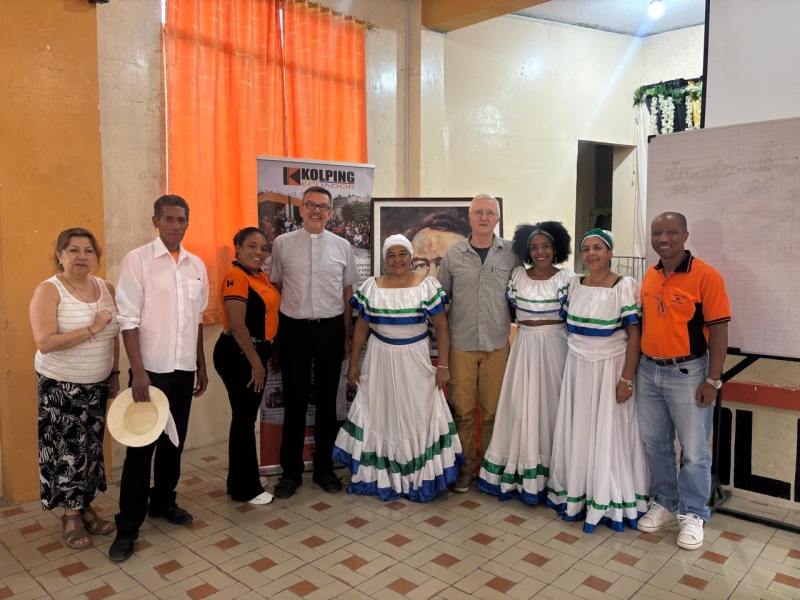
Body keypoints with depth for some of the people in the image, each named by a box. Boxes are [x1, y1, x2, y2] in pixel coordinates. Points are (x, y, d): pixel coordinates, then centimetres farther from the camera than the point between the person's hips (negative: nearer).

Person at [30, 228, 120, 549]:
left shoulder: (106, 288, 3)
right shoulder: (48, 290, -14)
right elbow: (45, 343, -23)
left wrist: (115, 373, 10)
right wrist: (91, 329, -24)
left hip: (96, 384, 5)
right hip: (60, 386, -5)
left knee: (90, 447, 12)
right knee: (66, 450, 3)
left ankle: (85, 507, 27)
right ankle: (70, 516, 19)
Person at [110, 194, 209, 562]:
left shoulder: (196, 265, 7)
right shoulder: (137, 260, -8)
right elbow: (128, 320, -11)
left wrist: (201, 365, 13)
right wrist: (138, 371, -16)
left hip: (184, 369, 5)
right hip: (152, 368, -4)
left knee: (174, 441, 15)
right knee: (141, 446, 2)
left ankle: (162, 502, 34)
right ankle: (127, 525, 15)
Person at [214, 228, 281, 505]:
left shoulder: (262, 276, 10)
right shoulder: (236, 277, -18)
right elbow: (237, 325, -23)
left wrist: (263, 358, 14)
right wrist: (256, 363, -21)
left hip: (255, 353, 9)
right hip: (238, 355, -9)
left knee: (247, 418, 17)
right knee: (244, 419, 0)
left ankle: (243, 480, 31)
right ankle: (244, 488, 14)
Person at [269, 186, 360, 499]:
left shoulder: (342, 246, 4)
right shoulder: (282, 243, 2)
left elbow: (347, 293, 7)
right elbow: (274, 288, 5)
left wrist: (346, 336, 6)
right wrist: (275, 332, 1)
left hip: (330, 329, 1)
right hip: (294, 329, -1)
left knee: (327, 400, 11)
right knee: (295, 400, 7)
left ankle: (324, 467, 27)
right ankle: (291, 471, 22)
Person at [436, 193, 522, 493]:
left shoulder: (511, 252, 2)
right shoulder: (453, 253, 3)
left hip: (497, 343, 0)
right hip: (461, 343, 0)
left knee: (493, 409, 7)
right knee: (462, 409, 5)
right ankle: (465, 465, 21)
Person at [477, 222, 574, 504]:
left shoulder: (567, 278, -3)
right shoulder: (517, 276, 3)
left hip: (555, 347, -2)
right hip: (524, 346, 2)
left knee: (550, 405, 5)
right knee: (521, 406, 5)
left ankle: (550, 474, 18)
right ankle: (519, 472, 18)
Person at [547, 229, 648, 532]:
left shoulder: (625, 286, -11)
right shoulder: (574, 285, 5)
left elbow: (635, 335, -13)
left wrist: (626, 379, -15)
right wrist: (575, 351, 7)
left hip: (609, 370, -5)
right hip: (577, 369, 5)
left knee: (608, 435, 4)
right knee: (577, 434, 12)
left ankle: (610, 502, 19)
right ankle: (577, 496, 26)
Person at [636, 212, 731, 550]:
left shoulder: (706, 276, -11)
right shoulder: (649, 276, 6)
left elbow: (718, 330, -12)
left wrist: (713, 380, -14)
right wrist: (635, 367, 11)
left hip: (687, 373, -5)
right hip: (648, 371, 6)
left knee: (694, 450, 6)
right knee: (654, 444, 15)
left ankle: (693, 515, 24)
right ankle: (665, 504, 33)